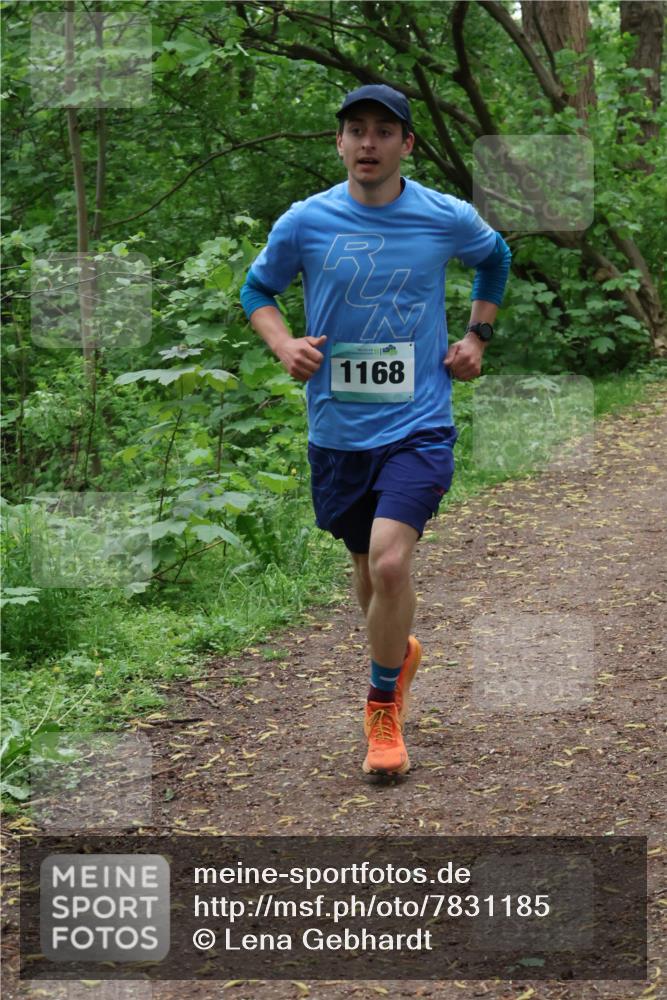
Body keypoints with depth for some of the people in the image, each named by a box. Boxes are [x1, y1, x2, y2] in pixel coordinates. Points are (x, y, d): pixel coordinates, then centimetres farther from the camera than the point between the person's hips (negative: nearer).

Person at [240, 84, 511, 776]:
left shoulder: (449, 219, -3)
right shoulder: (304, 222, -4)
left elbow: (496, 260, 19)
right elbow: (257, 289, 12)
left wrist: (477, 336, 10)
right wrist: (283, 345, -6)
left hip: (418, 425, -2)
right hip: (337, 429, 2)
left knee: (390, 561, -20)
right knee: (367, 568, 16)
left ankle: (384, 708, 1)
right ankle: (400, 650, 48)